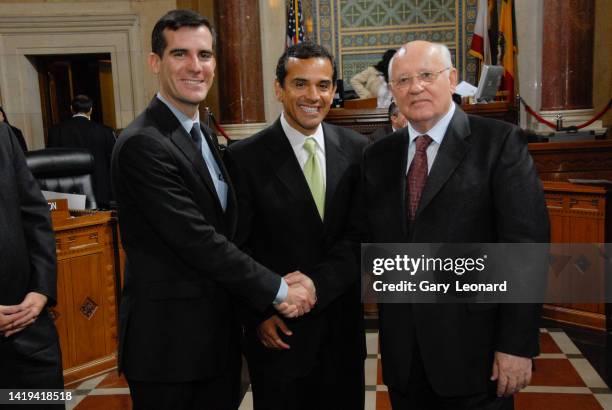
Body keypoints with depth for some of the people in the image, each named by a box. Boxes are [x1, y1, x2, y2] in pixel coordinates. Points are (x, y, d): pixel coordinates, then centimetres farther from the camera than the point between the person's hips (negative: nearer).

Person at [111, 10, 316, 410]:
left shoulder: (205, 134, 9)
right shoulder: (142, 144, -20)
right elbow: (198, 241, -23)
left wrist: (278, 283, -5)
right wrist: (278, 289, -13)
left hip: (219, 332, 8)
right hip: (170, 342, -8)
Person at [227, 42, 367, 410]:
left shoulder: (357, 149, -1)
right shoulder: (246, 157, -9)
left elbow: (362, 233, -5)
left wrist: (312, 286, -16)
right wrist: (260, 313, -10)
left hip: (343, 325, 3)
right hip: (278, 331, -3)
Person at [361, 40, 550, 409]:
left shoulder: (500, 142, -7)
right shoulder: (379, 155, 7)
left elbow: (526, 247, -11)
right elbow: (371, 238, 10)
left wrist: (517, 344, -14)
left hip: (473, 345, -4)